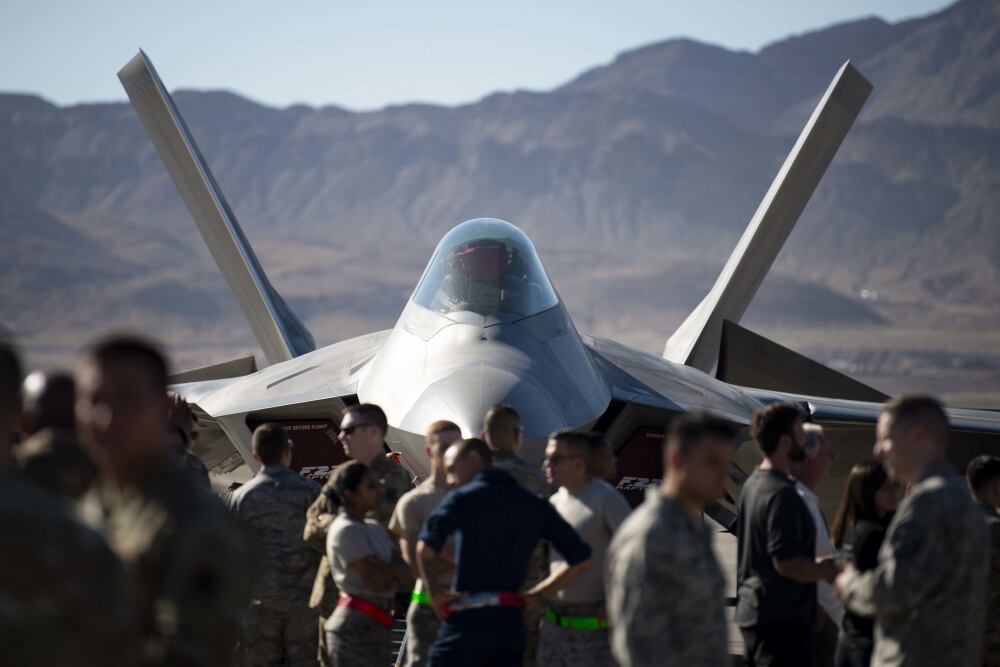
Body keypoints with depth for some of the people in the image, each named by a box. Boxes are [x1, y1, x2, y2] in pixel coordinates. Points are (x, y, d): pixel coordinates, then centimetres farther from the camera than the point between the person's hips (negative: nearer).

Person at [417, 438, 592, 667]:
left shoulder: (463, 498, -4)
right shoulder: (535, 504, 13)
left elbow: (426, 548, -22)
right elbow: (581, 559, 12)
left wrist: (435, 592, -6)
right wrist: (537, 596, 16)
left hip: (468, 622, -6)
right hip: (511, 622, 6)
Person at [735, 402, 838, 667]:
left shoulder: (753, 484, 13)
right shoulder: (781, 494, -19)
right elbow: (787, 563, -24)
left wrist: (817, 565, 18)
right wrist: (830, 571, -10)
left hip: (754, 612, 10)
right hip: (781, 618, -10)